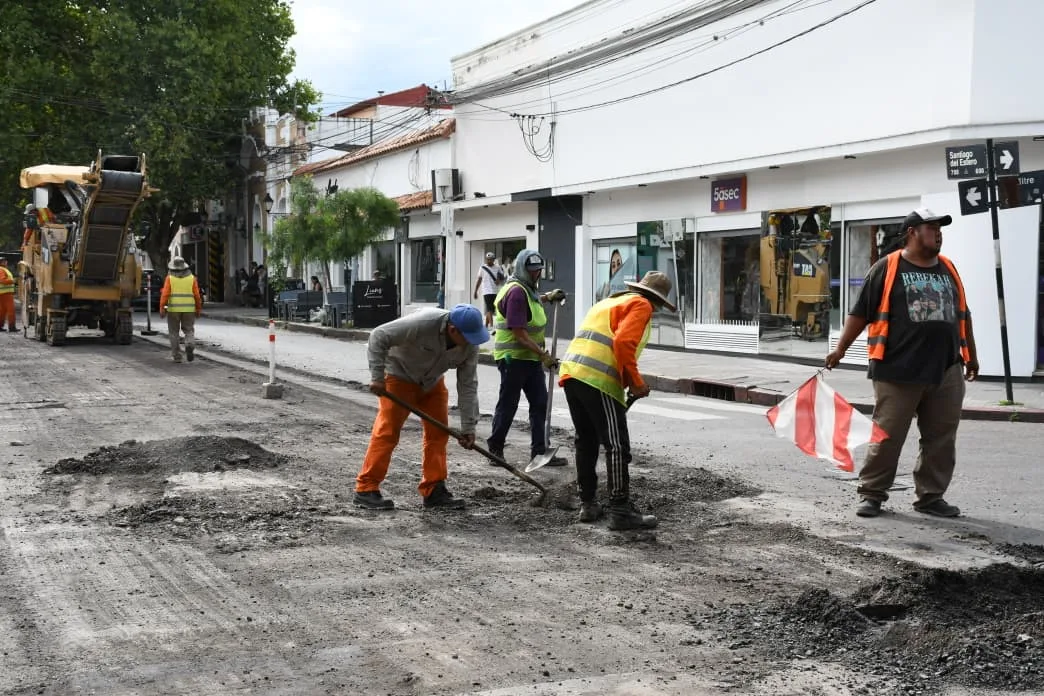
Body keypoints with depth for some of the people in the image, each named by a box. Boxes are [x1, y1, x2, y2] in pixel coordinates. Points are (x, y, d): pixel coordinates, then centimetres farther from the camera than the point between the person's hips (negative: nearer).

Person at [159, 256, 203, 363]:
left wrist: (162, 308, -7)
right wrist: (198, 309, 9)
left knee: (174, 333, 10)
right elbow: (197, 296, 0)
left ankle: (176, 356, 9)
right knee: (189, 330, 11)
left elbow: (165, 294, -10)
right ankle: (190, 345, -17)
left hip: (173, 310, -1)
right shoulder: (191, 278, 2)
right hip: (189, 310, 1)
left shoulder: (170, 278, -2)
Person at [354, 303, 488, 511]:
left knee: (438, 433, 1)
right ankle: (366, 489, -6)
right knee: (387, 432, -10)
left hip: (433, 382, 6)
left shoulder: (470, 345, -19)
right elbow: (378, 336, -30)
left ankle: (434, 490, 8)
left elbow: (468, 385, -12)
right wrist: (377, 377, -29)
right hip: (399, 377, -6)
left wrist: (468, 427, -13)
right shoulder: (421, 324, -37)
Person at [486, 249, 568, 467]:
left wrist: (548, 297, 21)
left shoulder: (526, 288, 11)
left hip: (531, 358, 9)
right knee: (508, 405, 2)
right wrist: (543, 355, -25)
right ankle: (495, 448, 16)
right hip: (513, 358, -9)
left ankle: (539, 451, 11)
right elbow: (519, 334, -24)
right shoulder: (517, 292, -20)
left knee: (540, 404, 7)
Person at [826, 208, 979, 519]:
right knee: (887, 436, -1)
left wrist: (971, 355, 25)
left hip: (946, 373, 5)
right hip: (898, 372, -5)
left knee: (941, 440, 7)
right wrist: (840, 349, -6)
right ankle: (871, 494, 10)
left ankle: (930, 496, 18)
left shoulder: (948, 269, 15)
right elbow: (860, 312, -2)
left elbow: (962, 315, 23)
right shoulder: (887, 268, -2)